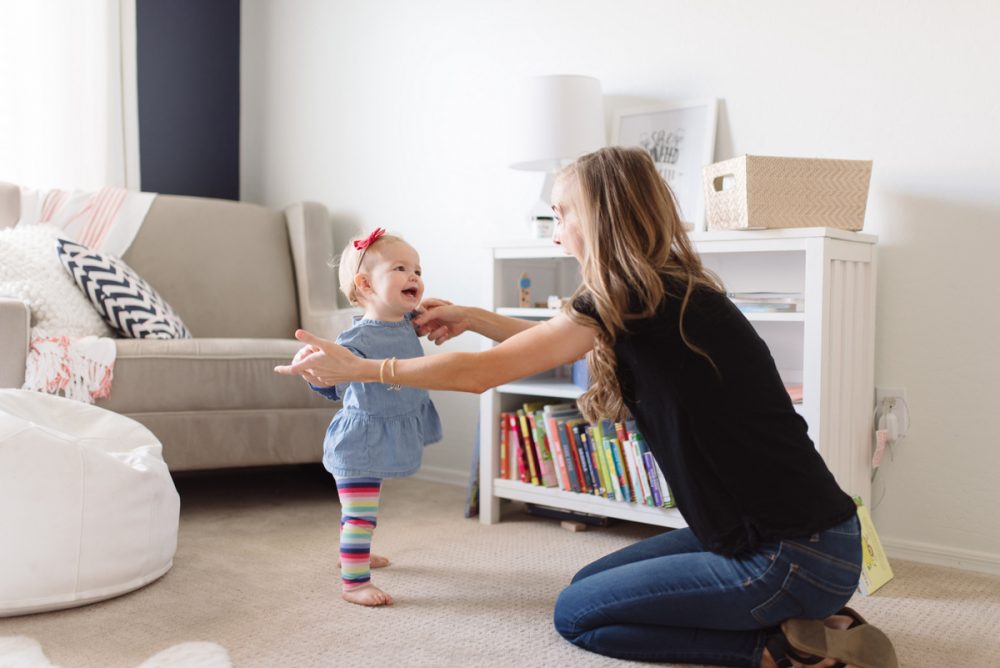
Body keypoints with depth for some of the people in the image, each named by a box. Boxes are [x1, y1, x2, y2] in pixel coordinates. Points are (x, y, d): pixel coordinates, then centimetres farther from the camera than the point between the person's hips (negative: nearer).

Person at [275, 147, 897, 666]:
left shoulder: (640, 301, -19)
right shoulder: (673, 293, 8)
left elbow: (479, 373, -14)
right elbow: (560, 341, 25)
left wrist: (355, 367, -3)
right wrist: (470, 316, 20)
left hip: (797, 557, -9)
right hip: (775, 533, 9)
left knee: (578, 614, 3)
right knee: (590, 583, 18)